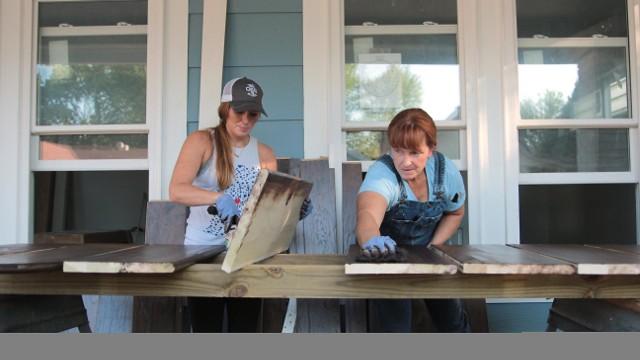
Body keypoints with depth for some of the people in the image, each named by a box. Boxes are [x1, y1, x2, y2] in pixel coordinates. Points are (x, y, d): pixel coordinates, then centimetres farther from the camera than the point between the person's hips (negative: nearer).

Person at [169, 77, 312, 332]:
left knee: (245, 331, 7)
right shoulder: (201, 142, -5)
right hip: (203, 250, -3)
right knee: (206, 332, 5)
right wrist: (218, 198, -33)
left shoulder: (264, 153, 7)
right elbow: (176, 191, -18)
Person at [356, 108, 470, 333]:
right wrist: (371, 240, -80)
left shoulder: (446, 172, -20)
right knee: (393, 327, -12)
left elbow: (455, 212, 1)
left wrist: (433, 247, -12)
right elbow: (367, 215, -57)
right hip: (387, 256, -4)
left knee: (452, 319, 14)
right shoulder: (382, 174, -35)